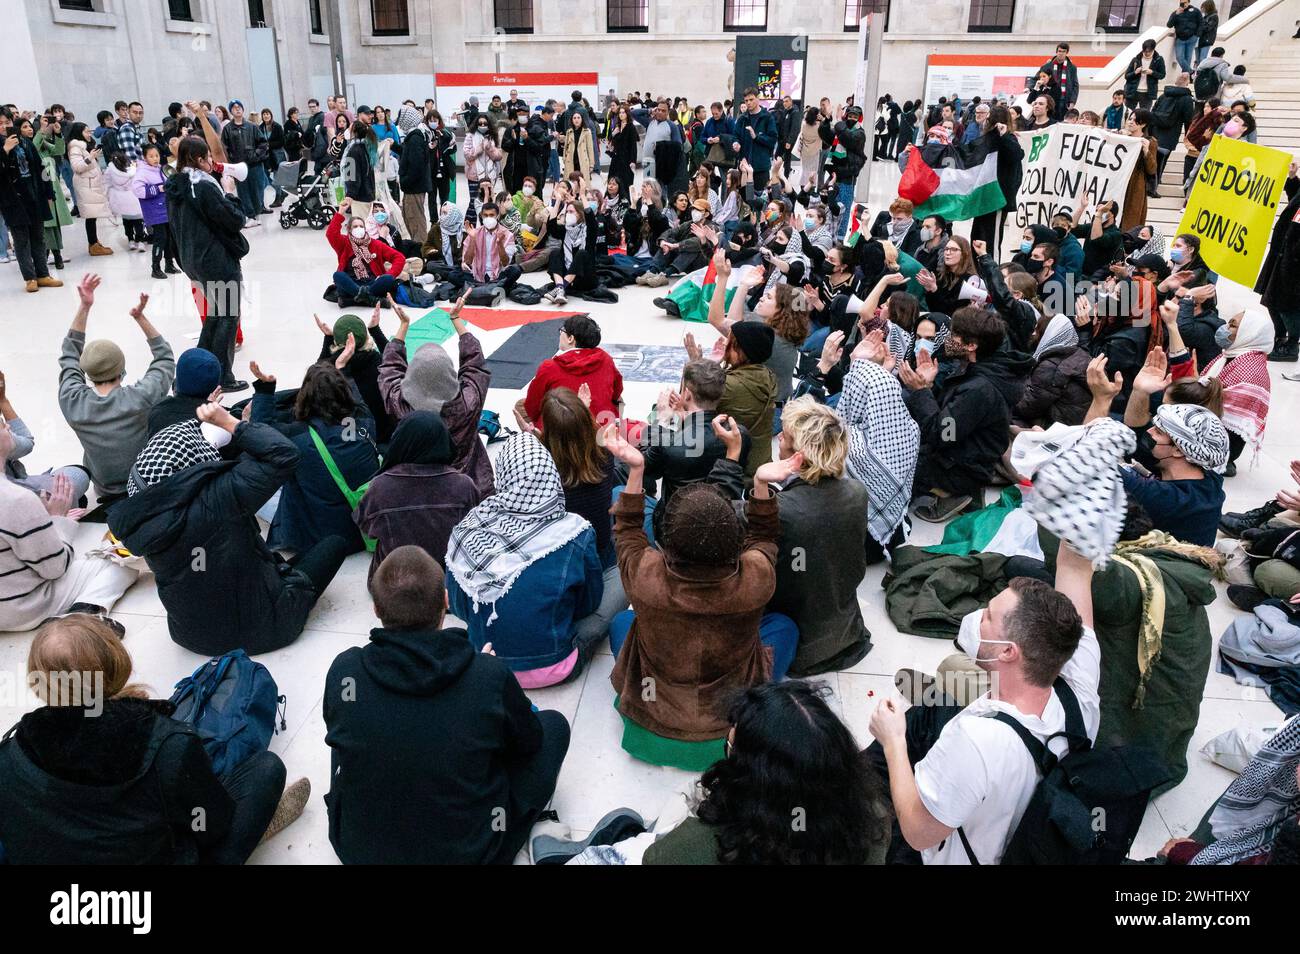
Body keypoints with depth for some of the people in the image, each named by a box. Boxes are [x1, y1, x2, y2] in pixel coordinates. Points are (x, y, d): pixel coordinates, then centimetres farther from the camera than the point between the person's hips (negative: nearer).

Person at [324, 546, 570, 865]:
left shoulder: (343, 671, -19)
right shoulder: (491, 675, -25)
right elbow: (528, 743, -4)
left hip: (357, 849, 3)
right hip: (466, 852, -2)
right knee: (553, 725, 14)